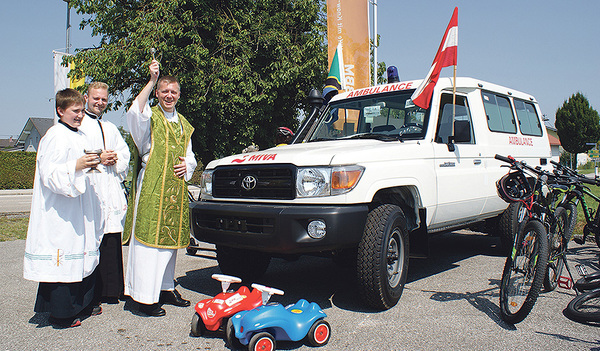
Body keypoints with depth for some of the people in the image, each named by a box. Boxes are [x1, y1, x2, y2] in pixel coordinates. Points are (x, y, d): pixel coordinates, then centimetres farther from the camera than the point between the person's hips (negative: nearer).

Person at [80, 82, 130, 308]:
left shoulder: (111, 128, 25)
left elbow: (125, 154, 21)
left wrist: (115, 160, 0)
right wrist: (99, 159, -11)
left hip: (112, 193, 6)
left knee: (111, 245, 5)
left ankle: (109, 291, 14)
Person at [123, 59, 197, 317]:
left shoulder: (183, 124, 19)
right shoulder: (150, 117, 0)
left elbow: (189, 155, 23)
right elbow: (135, 113, -25)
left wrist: (187, 165, 1)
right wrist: (152, 81, -28)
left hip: (176, 188, 6)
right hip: (151, 187, -6)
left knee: (170, 238, 12)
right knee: (149, 240, -7)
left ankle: (166, 288, 24)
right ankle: (144, 297, -2)